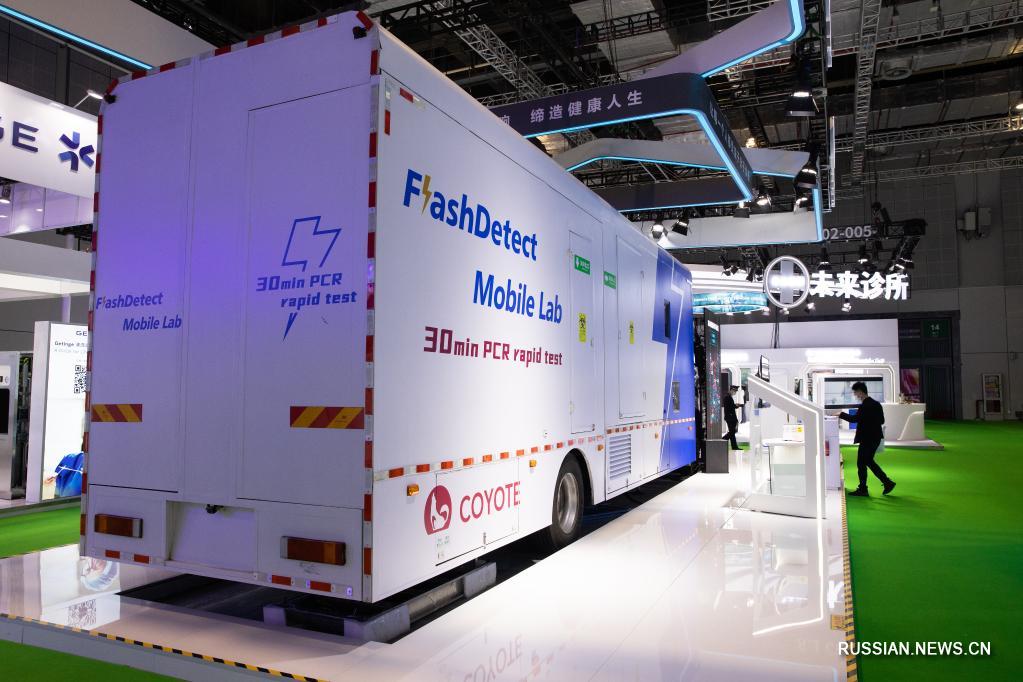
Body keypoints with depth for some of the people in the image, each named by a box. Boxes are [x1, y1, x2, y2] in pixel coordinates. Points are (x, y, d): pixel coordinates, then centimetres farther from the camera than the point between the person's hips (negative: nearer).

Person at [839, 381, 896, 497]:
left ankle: (862, 490, 7)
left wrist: (841, 414, -16)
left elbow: (854, 419, -27)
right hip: (875, 437, 9)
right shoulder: (876, 404, 9)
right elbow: (881, 420, 15)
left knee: (861, 463, 1)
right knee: (868, 461, 19)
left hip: (867, 439, -9)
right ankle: (887, 482, 18)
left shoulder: (865, 406, -20)